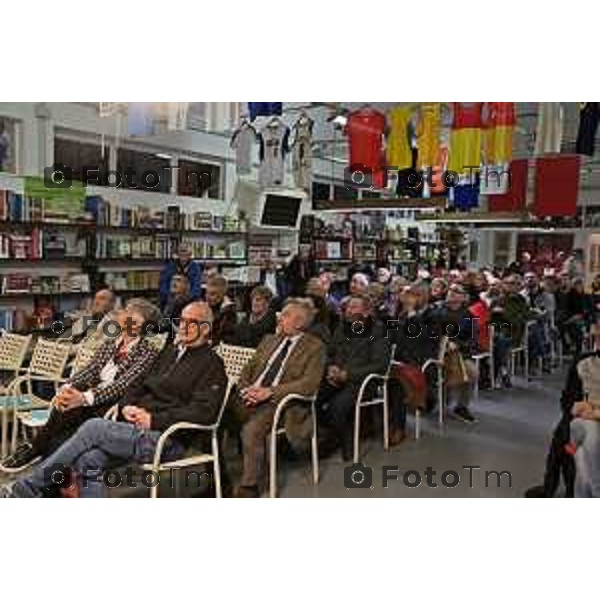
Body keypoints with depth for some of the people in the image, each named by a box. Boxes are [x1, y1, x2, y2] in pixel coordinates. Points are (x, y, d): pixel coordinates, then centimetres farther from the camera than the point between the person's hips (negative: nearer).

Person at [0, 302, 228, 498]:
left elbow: (204, 412, -14)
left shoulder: (211, 364, -1)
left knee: (94, 427, -21)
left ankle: (24, 489, -11)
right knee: (90, 461, -18)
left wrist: (153, 419, -16)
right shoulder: (170, 352, 22)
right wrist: (128, 405, 1)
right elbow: (141, 386, 24)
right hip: (139, 429, 7)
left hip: (168, 439, -7)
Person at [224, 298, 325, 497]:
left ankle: (249, 487, -14)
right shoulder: (269, 340, 20)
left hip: (280, 402, -6)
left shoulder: (314, 347, 1)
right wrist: (245, 388, -2)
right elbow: (248, 369, 21)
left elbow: (310, 383, -10)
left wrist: (270, 391, -17)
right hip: (251, 397, 6)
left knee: (251, 429, -32)